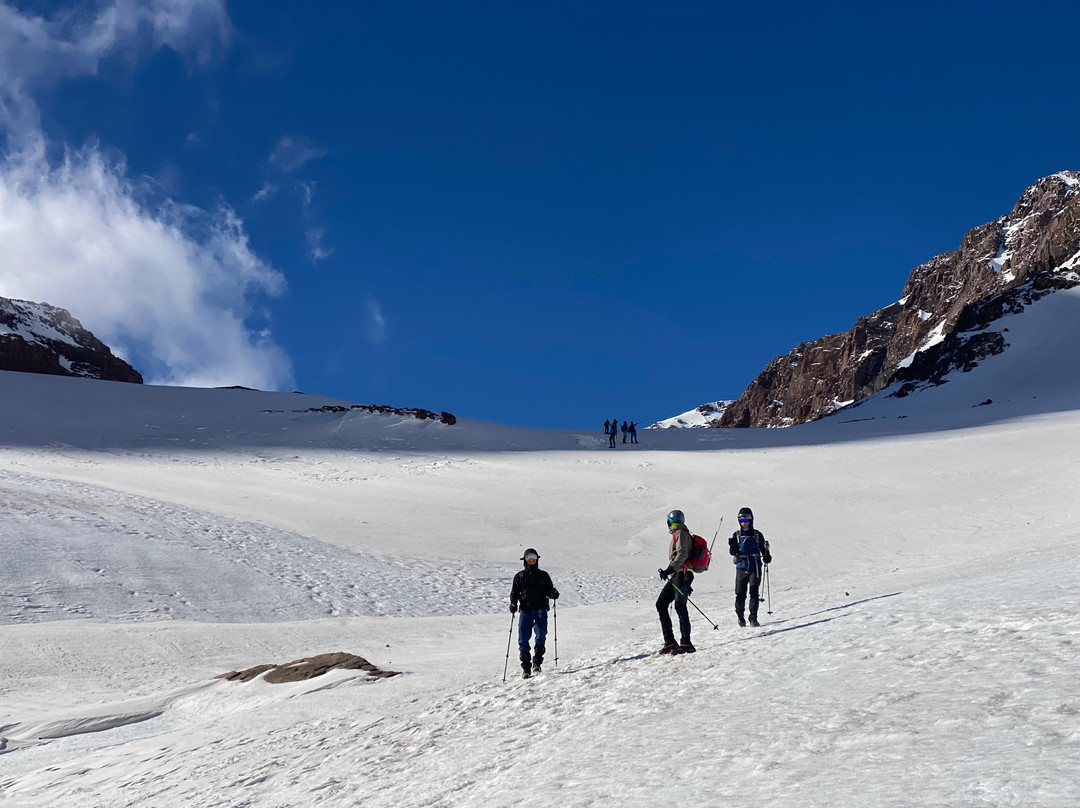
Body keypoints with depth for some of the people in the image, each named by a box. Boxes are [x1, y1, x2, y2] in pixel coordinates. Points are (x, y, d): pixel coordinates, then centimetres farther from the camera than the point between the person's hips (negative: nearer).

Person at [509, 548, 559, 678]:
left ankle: (537, 662, -1)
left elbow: (549, 590, 17)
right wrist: (513, 603, -4)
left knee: (541, 636, -16)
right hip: (525, 610, 0)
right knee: (523, 639, -5)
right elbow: (514, 593, 15)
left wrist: (553, 594, -7)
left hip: (540, 609, 0)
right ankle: (526, 668, 3)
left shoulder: (543, 576, 15)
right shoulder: (519, 577, 14)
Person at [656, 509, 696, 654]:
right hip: (676, 577, 10)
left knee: (680, 607, -14)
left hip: (681, 575, -10)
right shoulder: (678, 534, 26)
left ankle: (686, 643, -16)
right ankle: (670, 641, 2)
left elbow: (682, 554, -17)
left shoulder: (680, 533, -4)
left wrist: (669, 569, -26)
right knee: (660, 605, 5)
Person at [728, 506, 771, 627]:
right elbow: (733, 552, 5)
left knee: (754, 593, -8)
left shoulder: (757, 535, 7)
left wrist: (767, 556, -7)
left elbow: (763, 549, 13)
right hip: (741, 568, 0)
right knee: (740, 593, -3)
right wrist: (732, 546, -16)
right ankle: (740, 616, 16)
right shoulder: (736, 535, 9)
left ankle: (753, 618, -3)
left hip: (755, 568, 0)